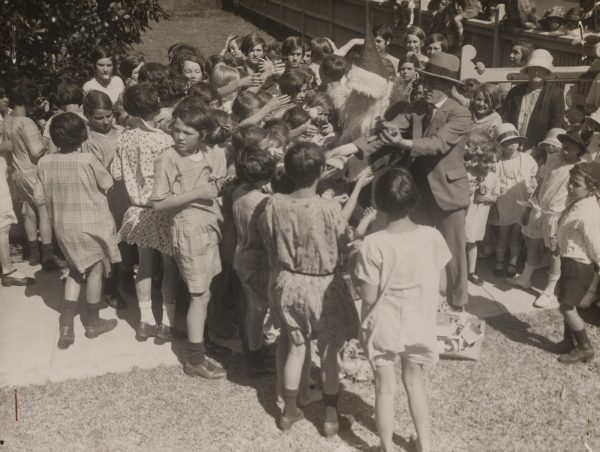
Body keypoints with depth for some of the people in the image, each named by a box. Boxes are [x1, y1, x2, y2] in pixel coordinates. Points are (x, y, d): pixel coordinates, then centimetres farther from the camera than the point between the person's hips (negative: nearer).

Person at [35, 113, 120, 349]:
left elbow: (39, 198, -1)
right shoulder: (87, 159, -20)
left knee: (76, 270, 20)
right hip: (91, 223, -4)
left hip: (63, 225, 5)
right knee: (94, 270, 14)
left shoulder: (45, 162, -8)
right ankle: (93, 323, 27)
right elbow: (107, 185, -6)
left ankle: (66, 326, 10)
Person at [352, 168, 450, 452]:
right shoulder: (432, 237, -12)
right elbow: (441, 286, -3)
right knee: (414, 380, 23)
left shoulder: (373, 244, -22)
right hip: (419, 324, 3)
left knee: (385, 387, 14)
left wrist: (355, 276, 1)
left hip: (383, 327, -3)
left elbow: (369, 296, -17)